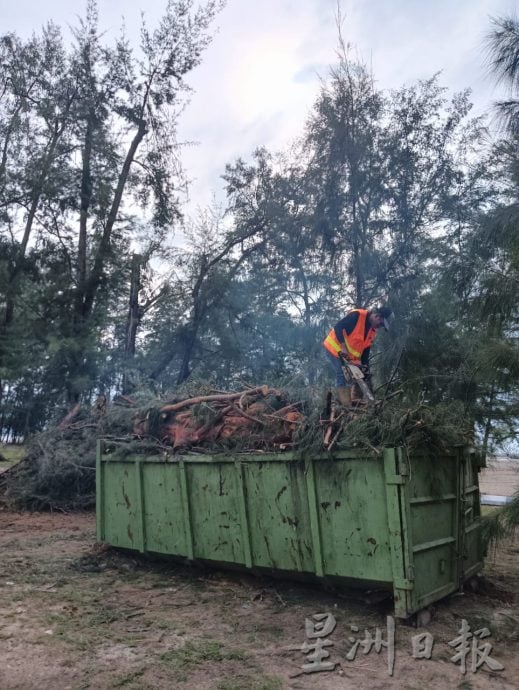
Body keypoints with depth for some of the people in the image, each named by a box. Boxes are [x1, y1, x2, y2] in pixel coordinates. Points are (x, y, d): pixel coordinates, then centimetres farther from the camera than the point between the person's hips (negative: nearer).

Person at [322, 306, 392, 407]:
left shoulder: (373, 330, 4)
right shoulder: (357, 315, -22)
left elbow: (366, 348, 7)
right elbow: (338, 327, -28)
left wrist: (365, 365, -2)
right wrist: (343, 347, -32)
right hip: (335, 348, -9)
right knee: (342, 376, -13)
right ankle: (346, 406, -11)